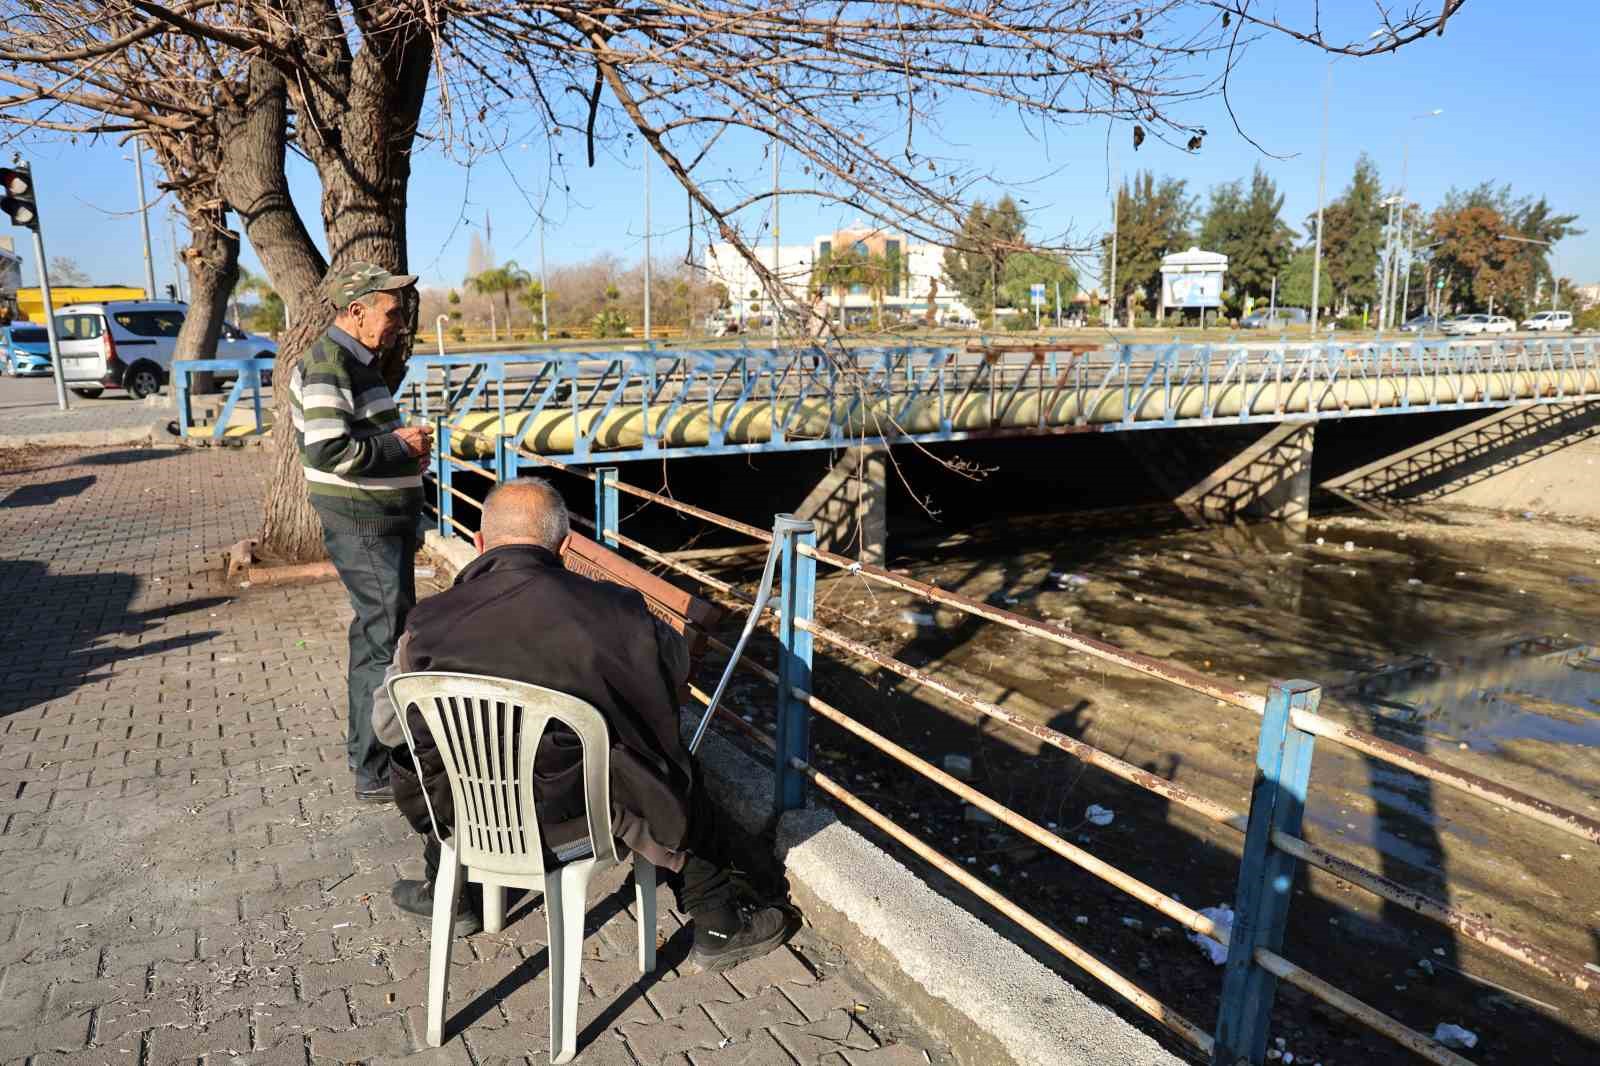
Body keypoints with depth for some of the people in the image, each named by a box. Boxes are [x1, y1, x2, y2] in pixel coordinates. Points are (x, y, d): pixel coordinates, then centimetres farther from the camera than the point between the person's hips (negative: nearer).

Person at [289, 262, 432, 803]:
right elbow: (331, 451, -28)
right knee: (388, 638, -8)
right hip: (361, 525, -11)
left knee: (375, 630, 20)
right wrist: (400, 446, -16)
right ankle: (377, 773, 0)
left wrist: (402, 443, 6)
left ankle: (363, 742, 35)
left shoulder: (357, 361, 15)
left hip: (383, 522, 11)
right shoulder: (328, 365, -18)